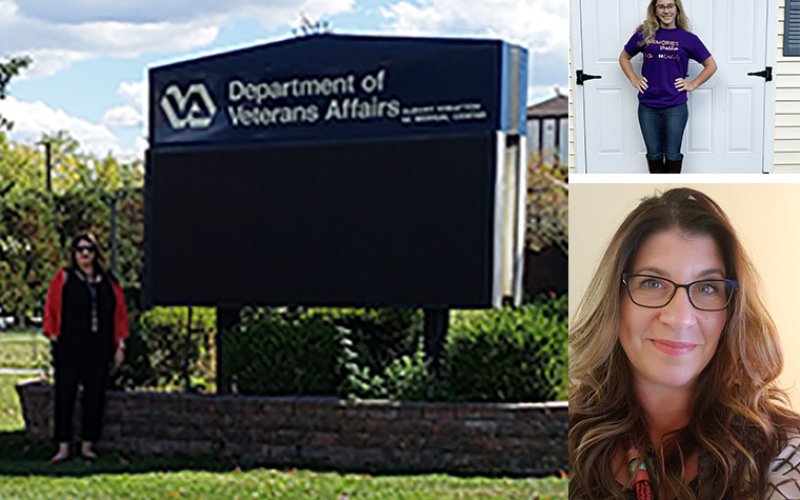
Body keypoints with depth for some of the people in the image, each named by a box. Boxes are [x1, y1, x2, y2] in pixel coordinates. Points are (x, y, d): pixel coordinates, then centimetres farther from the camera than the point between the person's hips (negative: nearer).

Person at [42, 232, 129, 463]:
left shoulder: (108, 282, 12)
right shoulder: (63, 279, 6)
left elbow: (120, 314, 12)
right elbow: (51, 309, 5)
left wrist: (120, 346, 7)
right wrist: (53, 334, -5)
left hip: (98, 350, 2)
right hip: (69, 349, -2)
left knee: (95, 396, 2)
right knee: (64, 396, -3)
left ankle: (87, 445, 10)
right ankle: (63, 446, 1)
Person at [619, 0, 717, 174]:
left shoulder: (687, 38, -1)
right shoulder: (644, 33, 3)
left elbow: (711, 65, 6)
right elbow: (624, 57, 16)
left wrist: (692, 84, -2)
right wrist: (634, 80, 4)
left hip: (675, 106, -1)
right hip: (648, 106, 1)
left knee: (672, 153, 7)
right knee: (654, 152, 11)